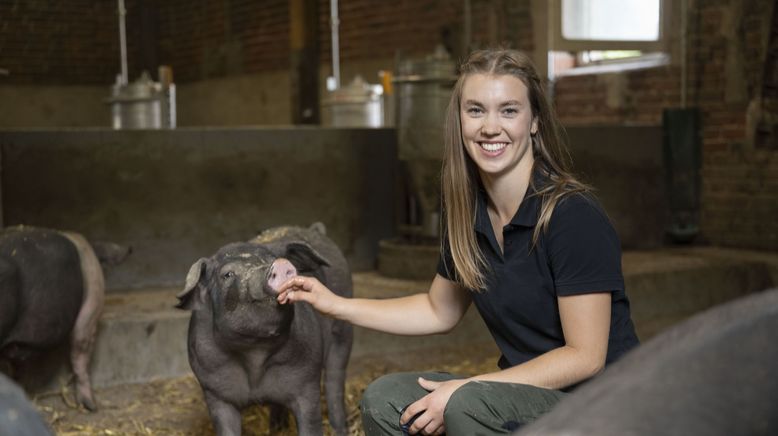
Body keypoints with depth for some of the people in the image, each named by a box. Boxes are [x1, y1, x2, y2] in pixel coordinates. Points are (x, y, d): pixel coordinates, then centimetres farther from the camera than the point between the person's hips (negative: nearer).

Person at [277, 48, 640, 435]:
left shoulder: (572, 215, -19)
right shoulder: (468, 214, 1)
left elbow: (584, 357, -18)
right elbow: (439, 311, 17)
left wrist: (466, 389, -21)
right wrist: (336, 305, 8)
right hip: (525, 391, 7)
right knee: (384, 400, -6)